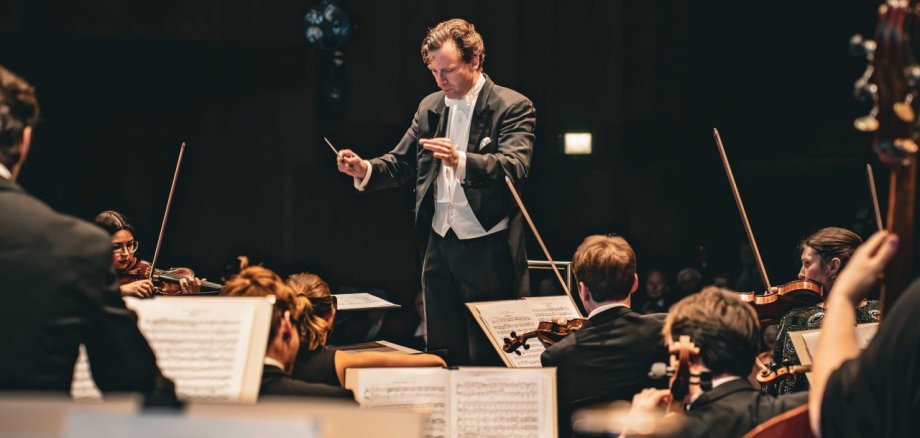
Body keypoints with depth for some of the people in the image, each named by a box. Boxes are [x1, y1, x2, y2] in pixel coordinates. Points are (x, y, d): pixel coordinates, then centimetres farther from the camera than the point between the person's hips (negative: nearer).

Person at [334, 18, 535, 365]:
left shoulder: (513, 107, -7)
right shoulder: (430, 107, 12)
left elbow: (515, 167, -21)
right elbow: (401, 163, 12)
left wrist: (461, 161, -39)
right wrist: (365, 169, -10)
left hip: (488, 248, -6)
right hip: (439, 246, 6)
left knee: (487, 360, -2)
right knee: (442, 353, 10)